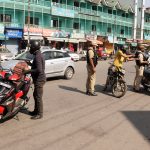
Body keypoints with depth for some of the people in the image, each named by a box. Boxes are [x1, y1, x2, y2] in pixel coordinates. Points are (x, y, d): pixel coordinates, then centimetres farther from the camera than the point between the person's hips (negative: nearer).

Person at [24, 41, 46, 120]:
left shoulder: (37, 56, -19)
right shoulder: (38, 55, 13)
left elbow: (39, 70, -27)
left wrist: (28, 71, -21)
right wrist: (30, 64, 14)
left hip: (39, 79, -11)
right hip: (38, 79, 11)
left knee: (38, 97, -4)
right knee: (35, 95, 19)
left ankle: (39, 114, 5)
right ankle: (36, 111, 31)